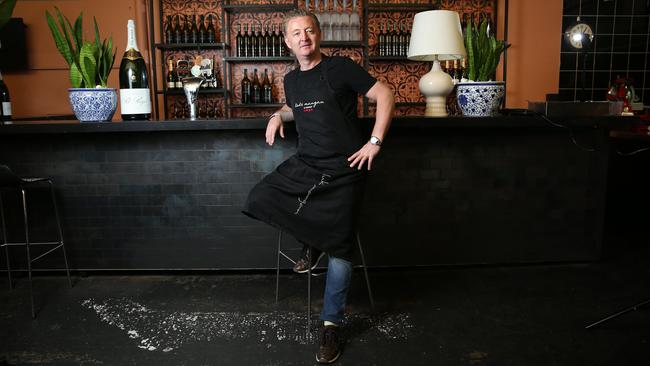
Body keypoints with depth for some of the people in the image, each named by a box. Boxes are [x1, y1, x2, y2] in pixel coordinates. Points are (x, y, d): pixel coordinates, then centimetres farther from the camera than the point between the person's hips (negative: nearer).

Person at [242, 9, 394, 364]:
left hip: (343, 170, -5)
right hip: (305, 164, 5)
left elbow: (385, 95, -6)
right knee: (258, 199, -18)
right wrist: (278, 115, 10)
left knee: (340, 251, -1)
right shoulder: (291, 80, 11)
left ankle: (331, 326, 16)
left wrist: (375, 141, -12)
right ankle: (314, 241, 6)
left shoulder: (341, 68, -6)